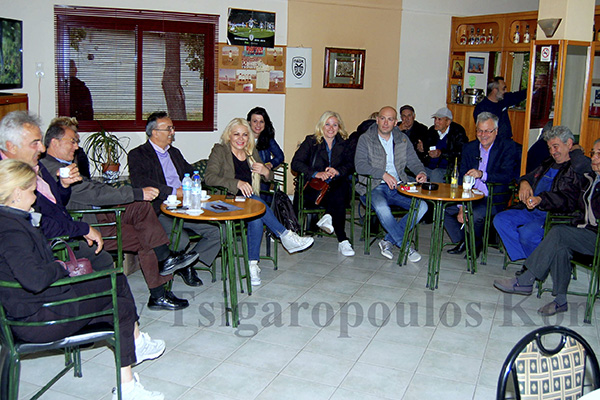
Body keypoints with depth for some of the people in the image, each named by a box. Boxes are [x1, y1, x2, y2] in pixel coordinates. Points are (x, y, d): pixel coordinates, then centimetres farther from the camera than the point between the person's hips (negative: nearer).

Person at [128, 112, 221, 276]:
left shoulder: (175, 152, 25)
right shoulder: (137, 155, 2)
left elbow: (192, 173, 26)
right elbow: (139, 182, -14)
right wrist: (173, 192, -18)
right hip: (161, 212, -6)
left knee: (218, 232, -13)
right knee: (181, 239, -32)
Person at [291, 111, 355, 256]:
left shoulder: (343, 144, 16)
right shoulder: (311, 142, 7)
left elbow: (350, 165, 8)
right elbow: (296, 163, -5)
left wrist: (338, 171, -15)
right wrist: (315, 174, -20)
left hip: (336, 185, 3)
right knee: (338, 200, -33)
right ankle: (342, 240, -28)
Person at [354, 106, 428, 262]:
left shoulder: (403, 139, 14)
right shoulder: (365, 139, 1)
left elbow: (414, 161, 13)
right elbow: (360, 165, -11)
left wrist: (421, 172, -11)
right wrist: (383, 174, -23)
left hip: (398, 186, 4)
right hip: (375, 186, -4)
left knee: (422, 205, -21)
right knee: (381, 207, -37)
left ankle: (388, 241, -13)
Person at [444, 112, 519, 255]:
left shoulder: (507, 147, -2)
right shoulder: (469, 148, 10)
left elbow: (507, 176, -15)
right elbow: (462, 178, 4)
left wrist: (482, 174, -32)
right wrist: (461, 206, -8)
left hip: (493, 200, -5)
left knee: (474, 215, -33)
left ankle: (475, 243, 1)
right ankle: (462, 242, 8)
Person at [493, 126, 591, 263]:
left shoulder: (579, 168, -7)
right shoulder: (550, 163, 21)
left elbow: (568, 201, -19)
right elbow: (530, 176, 33)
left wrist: (541, 200, -34)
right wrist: (524, 182, 7)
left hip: (554, 215, -9)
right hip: (531, 210, 9)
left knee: (527, 233, -32)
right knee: (500, 220, -10)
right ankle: (526, 258, -7)